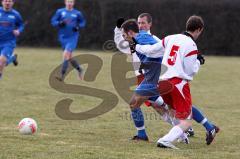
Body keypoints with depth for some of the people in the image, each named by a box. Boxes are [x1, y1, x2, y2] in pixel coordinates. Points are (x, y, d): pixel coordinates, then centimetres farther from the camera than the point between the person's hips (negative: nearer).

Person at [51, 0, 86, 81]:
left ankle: (62, 76, -19)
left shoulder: (77, 13, 2)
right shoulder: (60, 12, 4)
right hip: (63, 38, 3)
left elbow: (83, 22, 15)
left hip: (73, 37, -3)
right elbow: (53, 21, 5)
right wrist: (60, 23, -16)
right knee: (69, 57, 11)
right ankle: (79, 69, 38)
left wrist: (78, 27, -6)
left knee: (66, 55, -19)